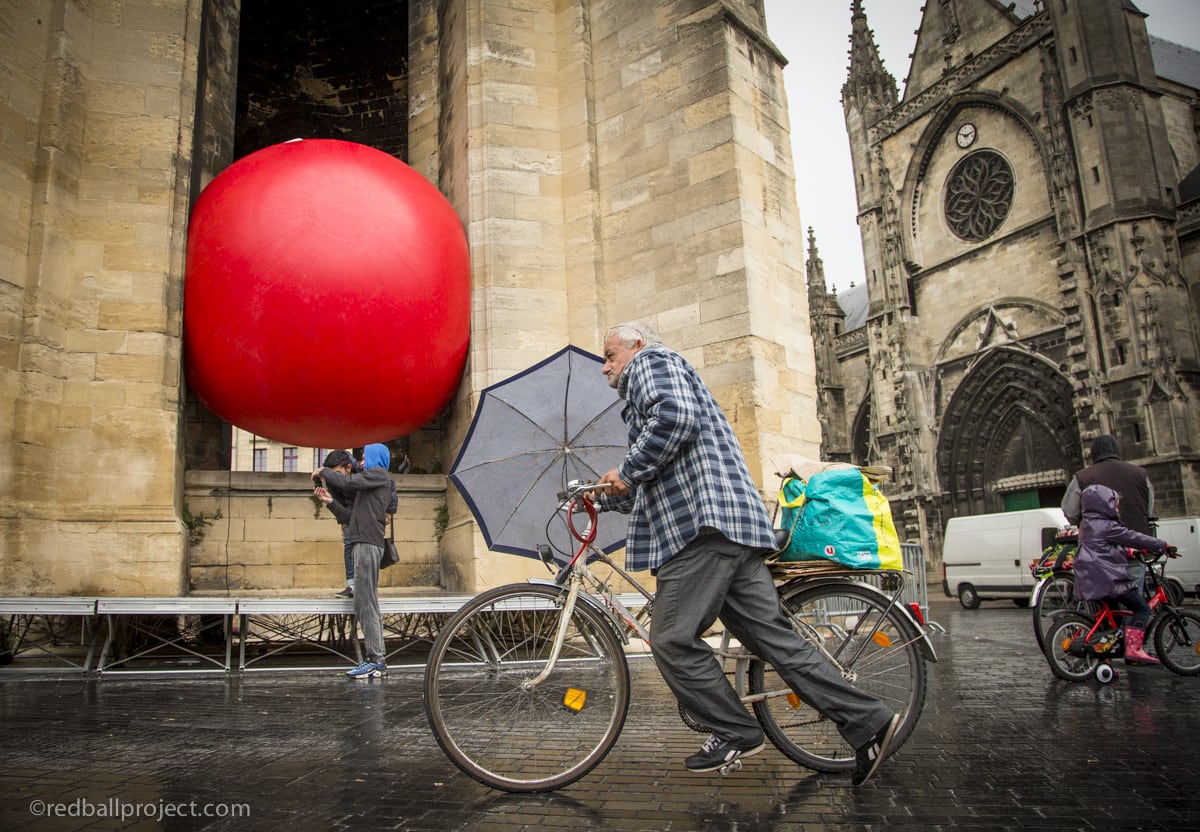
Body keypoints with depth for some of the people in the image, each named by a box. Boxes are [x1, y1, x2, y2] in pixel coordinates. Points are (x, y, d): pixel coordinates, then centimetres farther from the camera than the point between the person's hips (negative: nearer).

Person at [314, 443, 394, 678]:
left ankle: (375, 660, -12)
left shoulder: (378, 474, -1)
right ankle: (375, 659, 12)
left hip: (368, 544, -10)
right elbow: (354, 516, 24)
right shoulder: (373, 479, 25)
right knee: (366, 604, 10)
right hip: (365, 543, 10)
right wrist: (331, 501, 22)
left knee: (366, 603, -12)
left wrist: (323, 471, 1)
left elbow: (348, 482, -14)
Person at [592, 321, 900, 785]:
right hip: (731, 524, 10)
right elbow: (653, 488, 39)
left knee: (673, 641, -6)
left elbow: (674, 416, -18)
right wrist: (606, 497, 33)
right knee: (773, 636, 6)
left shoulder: (652, 361, 6)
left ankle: (735, 734, 5)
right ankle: (867, 720, 6)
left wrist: (627, 471, -10)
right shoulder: (644, 386, 36)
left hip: (704, 521, -10)